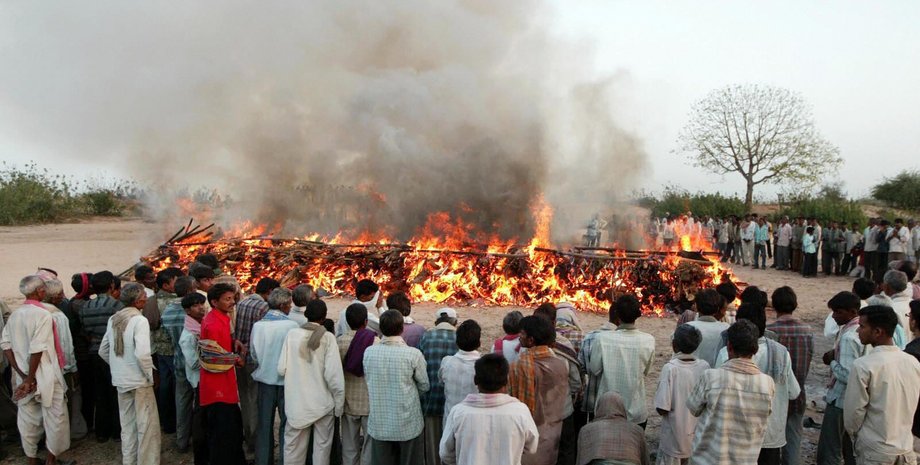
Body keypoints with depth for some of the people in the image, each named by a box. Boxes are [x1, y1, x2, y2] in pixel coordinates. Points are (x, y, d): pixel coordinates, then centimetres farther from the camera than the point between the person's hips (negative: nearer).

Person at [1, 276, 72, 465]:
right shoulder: (43, 315, -16)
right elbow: (37, 349, -21)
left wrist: (23, 375, -2)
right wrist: (30, 378, -12)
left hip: (22, 377, 7)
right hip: (45, 376, -7)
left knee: (27, 419, 15)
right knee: (55, 417, 6)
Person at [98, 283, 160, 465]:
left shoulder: (113, 319, 5)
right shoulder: (139, 320, -17)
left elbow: (103, 351, 13)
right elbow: (142, 354, -25)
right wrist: (150, 375, -11)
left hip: (120, 381, 7)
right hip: (139, 381, -7)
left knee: (127, 426, 18)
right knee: (148, 427, 3)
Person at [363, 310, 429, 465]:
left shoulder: (369, 352, -8)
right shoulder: (413, 354, -16)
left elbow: (368, 381, 4)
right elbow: (424, 386, -4)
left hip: (379, 424, 3)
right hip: (408, 424, -2)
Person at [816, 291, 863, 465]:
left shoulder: (848, 337, -24)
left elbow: (847, 375, -28)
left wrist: (832, 362, -12)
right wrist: (835, 355, 2)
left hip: (840, 400, -10)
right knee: (849, 447, 21)